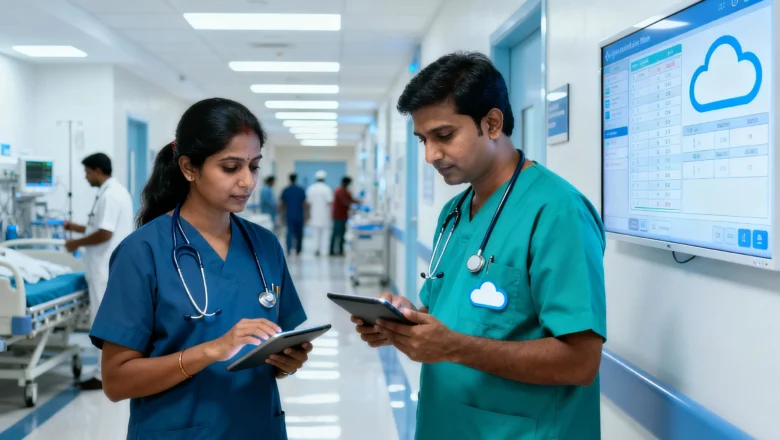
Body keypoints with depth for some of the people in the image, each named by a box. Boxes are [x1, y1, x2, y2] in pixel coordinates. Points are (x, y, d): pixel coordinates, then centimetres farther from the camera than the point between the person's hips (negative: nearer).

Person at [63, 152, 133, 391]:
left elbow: (105, 233, -23)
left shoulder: (109, 195, -17)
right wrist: (77, 228, 19)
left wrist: (77, 243, -11)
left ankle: (104, 375, -1)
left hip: (107, 269, -10)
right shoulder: (117, 191, 16)